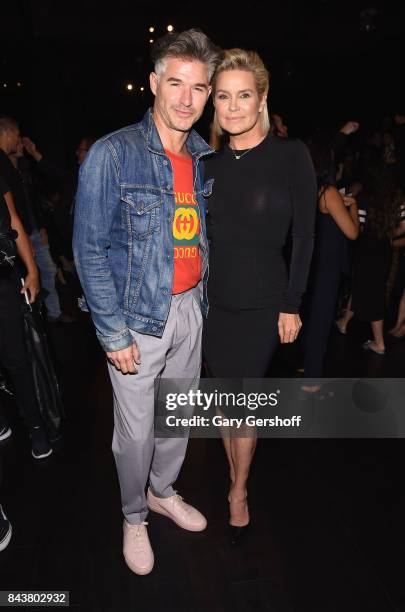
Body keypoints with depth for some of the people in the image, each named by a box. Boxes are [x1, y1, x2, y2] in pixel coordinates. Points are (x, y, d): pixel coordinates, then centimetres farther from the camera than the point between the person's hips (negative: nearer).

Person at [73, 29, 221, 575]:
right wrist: (113, 333, -16)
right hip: (138, 318, -5)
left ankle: (164, 491, 46)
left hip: (190, 309, 6)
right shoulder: (113, 155, -12)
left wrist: (203, 299, 10)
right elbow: (89, 249, -13)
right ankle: (134, 516, 37)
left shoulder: (204, 158, 6)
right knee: (136, 430, 9)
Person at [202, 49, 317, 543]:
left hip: (260, 303, -4)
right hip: (211, 300, 4)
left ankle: (239, 492, 29)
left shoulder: (290, 155, -7)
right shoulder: (211, 161, 5)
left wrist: (291, 304, -8)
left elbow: (304, 237, -6)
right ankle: (235, 479, 36)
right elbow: (200, 233, 9)